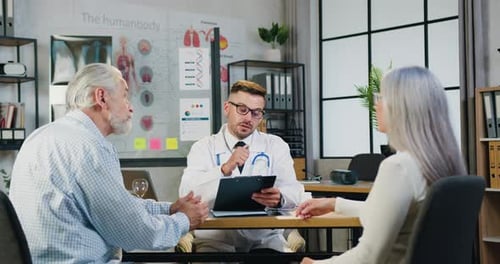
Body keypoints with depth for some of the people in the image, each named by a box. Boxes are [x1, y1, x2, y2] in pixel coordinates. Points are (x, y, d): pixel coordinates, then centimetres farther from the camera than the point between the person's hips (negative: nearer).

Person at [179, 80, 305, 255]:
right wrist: (225, 169, -25)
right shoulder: (203, 147, 6)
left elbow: (294, 191, -2)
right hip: (215, 240, 0)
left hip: (264, 239, 1)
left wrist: (279, 198, -26)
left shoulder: (276, 146, 10)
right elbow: (186, 193, -10)